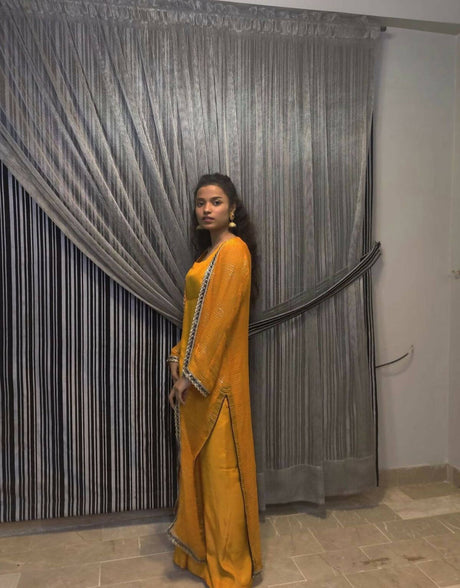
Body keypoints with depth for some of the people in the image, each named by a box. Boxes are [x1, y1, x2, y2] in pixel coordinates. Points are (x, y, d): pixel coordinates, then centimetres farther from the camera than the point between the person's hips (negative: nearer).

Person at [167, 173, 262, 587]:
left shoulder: (234, 250, -13)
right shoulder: (209, 252, 15)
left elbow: (221, 317, -19)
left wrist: (193, 374, -18)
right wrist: (180, 362, 8)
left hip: (218, 377, -9)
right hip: (197, 374, 9)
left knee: (221, 463, 2)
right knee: (200, 460, 18)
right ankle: (202, 547, 37)